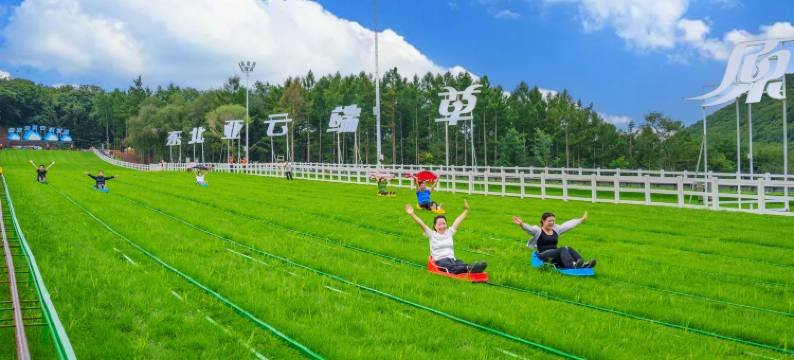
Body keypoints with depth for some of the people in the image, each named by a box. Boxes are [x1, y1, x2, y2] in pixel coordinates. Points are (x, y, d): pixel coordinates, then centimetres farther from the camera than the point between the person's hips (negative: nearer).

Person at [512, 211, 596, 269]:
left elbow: (568, 224, 25)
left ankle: (582, 264, -42)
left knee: (569, 250, -24)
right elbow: (528, 228, -20)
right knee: (563, 249, -30)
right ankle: (572, 265, -54)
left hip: (556, 255, 6)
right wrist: (521, 224, -42)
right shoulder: (538, 231, -1)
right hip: (543, 255, -6)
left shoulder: (556, 229, 19)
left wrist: (582, 219, 30)